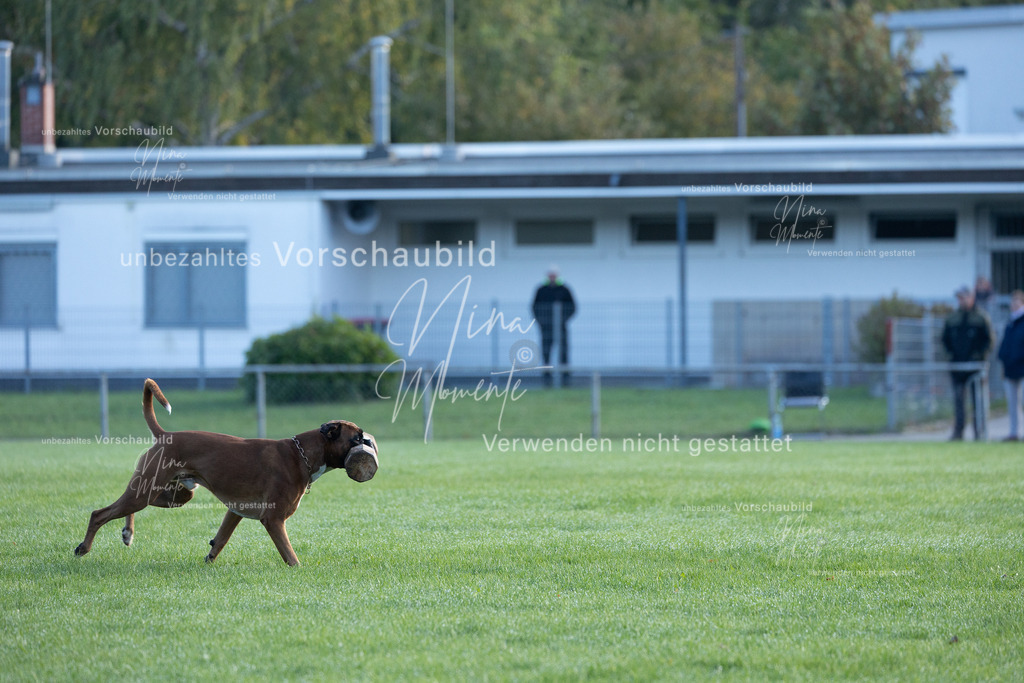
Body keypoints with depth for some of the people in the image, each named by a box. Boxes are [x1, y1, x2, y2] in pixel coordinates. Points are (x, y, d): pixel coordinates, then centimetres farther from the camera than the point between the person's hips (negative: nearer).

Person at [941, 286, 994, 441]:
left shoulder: (980, 317, -2)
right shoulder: (952, 318, 11)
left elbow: (989, 340, -2)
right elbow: (945, 338, 18)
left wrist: (979, 354, -11)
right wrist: (951, 352, 4)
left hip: (975, 364, -4)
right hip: (957, 364, 4)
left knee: (976, 398, -3)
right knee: (958, 397, 1)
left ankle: (978, 432, 0)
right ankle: (958, 432, 2)